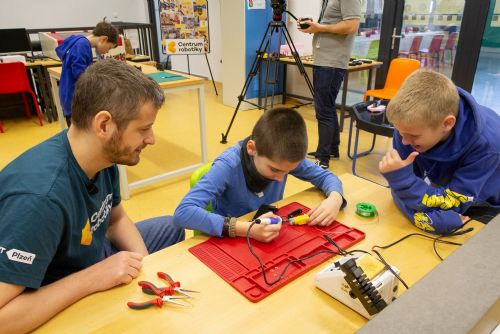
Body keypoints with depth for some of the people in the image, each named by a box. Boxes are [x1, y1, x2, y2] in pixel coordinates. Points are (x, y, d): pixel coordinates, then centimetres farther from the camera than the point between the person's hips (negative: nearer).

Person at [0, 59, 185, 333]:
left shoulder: (104, 154, -14)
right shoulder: (40, 195, -38)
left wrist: (144, 263, -11)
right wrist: (91, 278, -31)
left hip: (91, 259, 7)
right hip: (61, 307, -7)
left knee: (171, 227, 14)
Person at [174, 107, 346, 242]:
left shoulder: (283, 158, -14)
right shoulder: (228, 166, -27)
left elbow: (325, 176, -1)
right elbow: (183, 213, -36)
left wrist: (335, 198, -22)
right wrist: (245, 229, -43)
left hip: (272, 239, 3)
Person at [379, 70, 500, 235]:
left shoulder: (487, 143, -31)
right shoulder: (412, 125, -23)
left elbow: (452, 201, -25)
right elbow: (403, 189, -19)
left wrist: (401, 178, -38)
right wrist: (423, 217, -38)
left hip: (482, 210, -2)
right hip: (433, 195, 2)